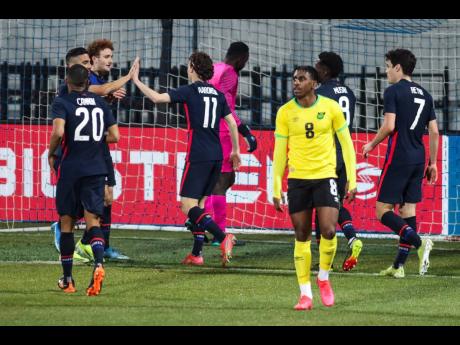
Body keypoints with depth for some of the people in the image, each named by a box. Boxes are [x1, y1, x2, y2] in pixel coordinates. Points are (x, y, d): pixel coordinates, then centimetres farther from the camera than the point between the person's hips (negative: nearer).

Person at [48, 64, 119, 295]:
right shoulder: (100, 103, 9)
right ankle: (98, 264, -31)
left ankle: (67, 279, 17)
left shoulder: (62, 103, -5)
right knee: (92, 220, -2)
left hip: (70, 169, -2)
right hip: (96, 169, 2)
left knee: (66, 222, 11)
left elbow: (58, 131, -20)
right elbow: (114, 136, 7)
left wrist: (51, 154, -4)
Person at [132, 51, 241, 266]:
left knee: (188, 206, -8)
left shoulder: (190, 91, -6)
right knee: (199, 204, 15)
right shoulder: (218, 95, 12)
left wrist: (137, 81, -2)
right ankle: (196, 253, 11)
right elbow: (232, 123, 14)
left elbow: (157, 98, -14)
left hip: (198, 157, -7)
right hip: (216, 157, 7)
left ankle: (223, 238, -26)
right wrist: (235, 150, 24)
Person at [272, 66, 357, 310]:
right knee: (302, 237, 2)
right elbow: (279, 152, 6)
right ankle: (305, 294, 8)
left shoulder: (331, 107, -1)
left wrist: (352, 179, 1)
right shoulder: (285, 112, 1)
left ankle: (324, 278, 13)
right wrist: (276, 189, 3)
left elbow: (346, 143, 5)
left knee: (328, 231, -14)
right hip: (297, 179, 1)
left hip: (325, 176, -1)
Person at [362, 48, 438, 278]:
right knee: (408, 209, 7)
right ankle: (399, 265, 8)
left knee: (383, 209, -3)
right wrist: (433, 163, 17)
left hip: (398, 158, -7)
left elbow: (389, 126, -16)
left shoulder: (393, 91, -8)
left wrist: (372, 144, 0)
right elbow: (434, 132, 12)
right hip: (418, 160, 7)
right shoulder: (425, 95, 13)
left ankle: (419, 243, -22)